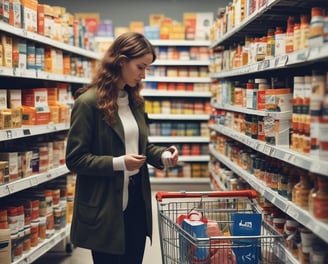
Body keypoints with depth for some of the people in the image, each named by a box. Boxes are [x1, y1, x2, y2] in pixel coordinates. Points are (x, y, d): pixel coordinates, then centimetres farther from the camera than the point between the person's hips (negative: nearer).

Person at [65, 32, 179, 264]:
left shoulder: (135, 100, 9)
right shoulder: (88, 102, -14)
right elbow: (75, 159, -14)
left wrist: (163, 155, -3)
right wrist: (118, 163, -24)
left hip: (137, 199, 7)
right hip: (104, 206, -7)